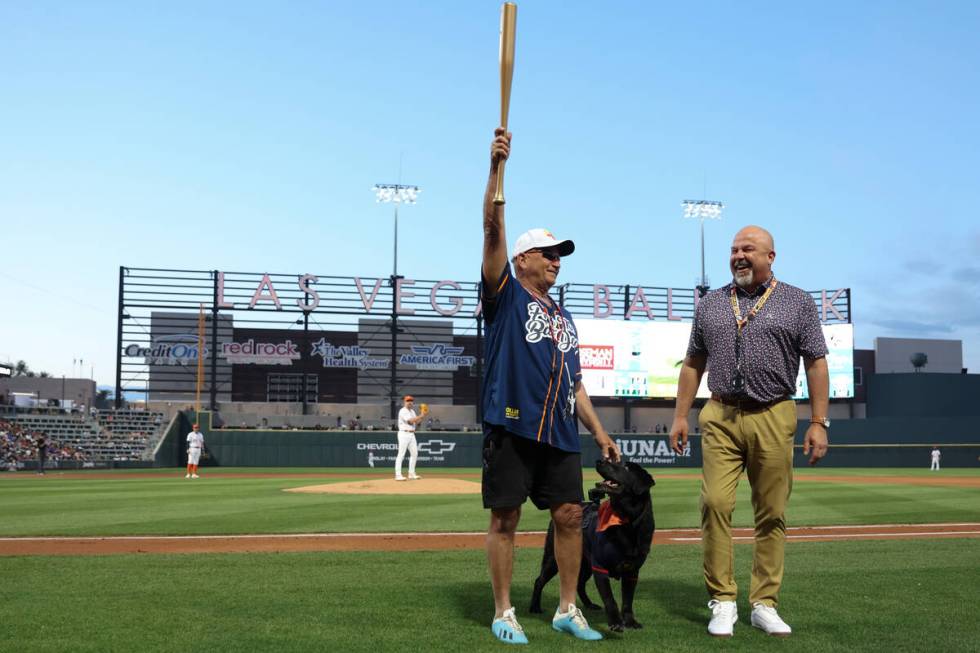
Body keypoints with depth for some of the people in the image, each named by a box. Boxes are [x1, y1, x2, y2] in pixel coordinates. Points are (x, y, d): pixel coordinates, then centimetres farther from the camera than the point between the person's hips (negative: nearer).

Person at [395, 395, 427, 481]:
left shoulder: (412, 411, 18)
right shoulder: (403, 411, -10)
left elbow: (416, 422, 14)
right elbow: (410, 421, -20)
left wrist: (423, 416, 1)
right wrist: (421, 416, -16)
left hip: (412, 434, 9)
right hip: (404, 434, -9)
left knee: (414, 453, 9)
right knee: (401, 454, -9)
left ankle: (411, 474, 16)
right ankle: (398, 475, -10)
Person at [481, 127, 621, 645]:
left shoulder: (563, 318, 23)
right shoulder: (505, 295, 5)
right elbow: (493, 229, -9)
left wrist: (599, 430, 15)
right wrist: (495, 168, -20)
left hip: (561, 432, 6)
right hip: (511, 426, -6)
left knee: (570, 516, 5)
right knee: (505, 518, -1)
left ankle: (567, 610, 18)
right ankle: (504, 614, 10)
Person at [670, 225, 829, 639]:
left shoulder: (797, 303, 6)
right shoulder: (710, 305, 13)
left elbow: (816, 364, 2)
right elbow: (693, 364, 16)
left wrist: (819, 423, -5)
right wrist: (680, 415, 9)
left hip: (773, 419, -1)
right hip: (720, 418, 1)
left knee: (772, 514, 2)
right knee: (715, 504, -9)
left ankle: (764, 604, 13)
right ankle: (722, 602, -1)